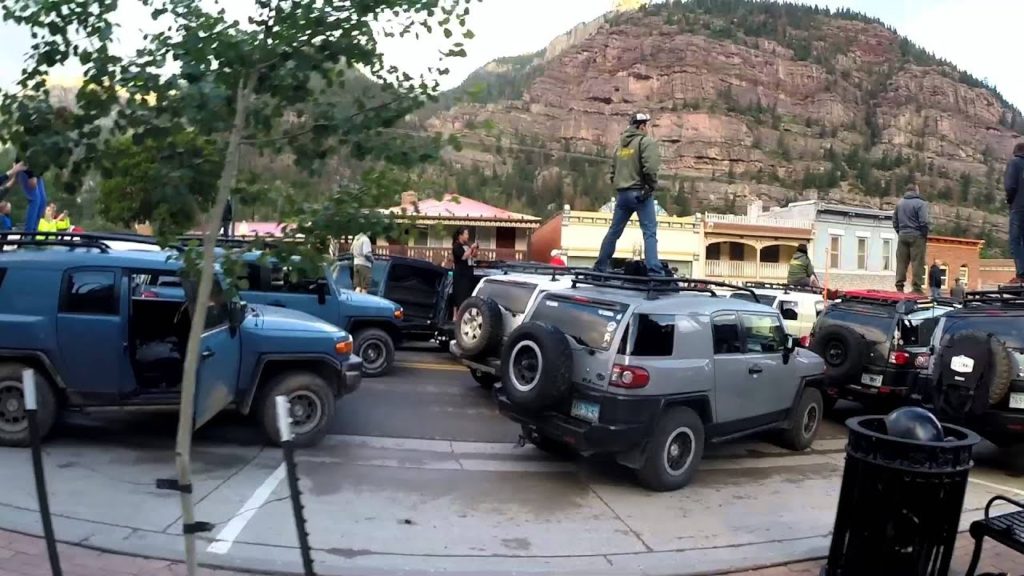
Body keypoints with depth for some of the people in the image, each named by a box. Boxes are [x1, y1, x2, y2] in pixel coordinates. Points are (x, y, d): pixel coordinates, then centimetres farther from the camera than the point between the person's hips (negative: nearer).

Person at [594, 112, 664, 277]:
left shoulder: (621, 145, 17)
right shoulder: (646, 141, -5)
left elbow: (613, 170, 19)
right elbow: (650, 167, -19)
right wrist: (651, 187, -7)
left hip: (622, 194, 7)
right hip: (639, 193, -7)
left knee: (614, 231, 13)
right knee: (649, 232, -8)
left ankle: (600, 268, 18)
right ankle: (654, 271, -17)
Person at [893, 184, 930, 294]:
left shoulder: (899, 203, 10)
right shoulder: (920, 203, -8)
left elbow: (894, 221, 13)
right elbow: (923, 222, -14)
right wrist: (925, 235, -1)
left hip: (903, 235, 5)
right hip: (916, 236, -5)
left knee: (901, 262, 6)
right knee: (917, 262, -3)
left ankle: (899, 286, 4)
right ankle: (917, 287, -4)